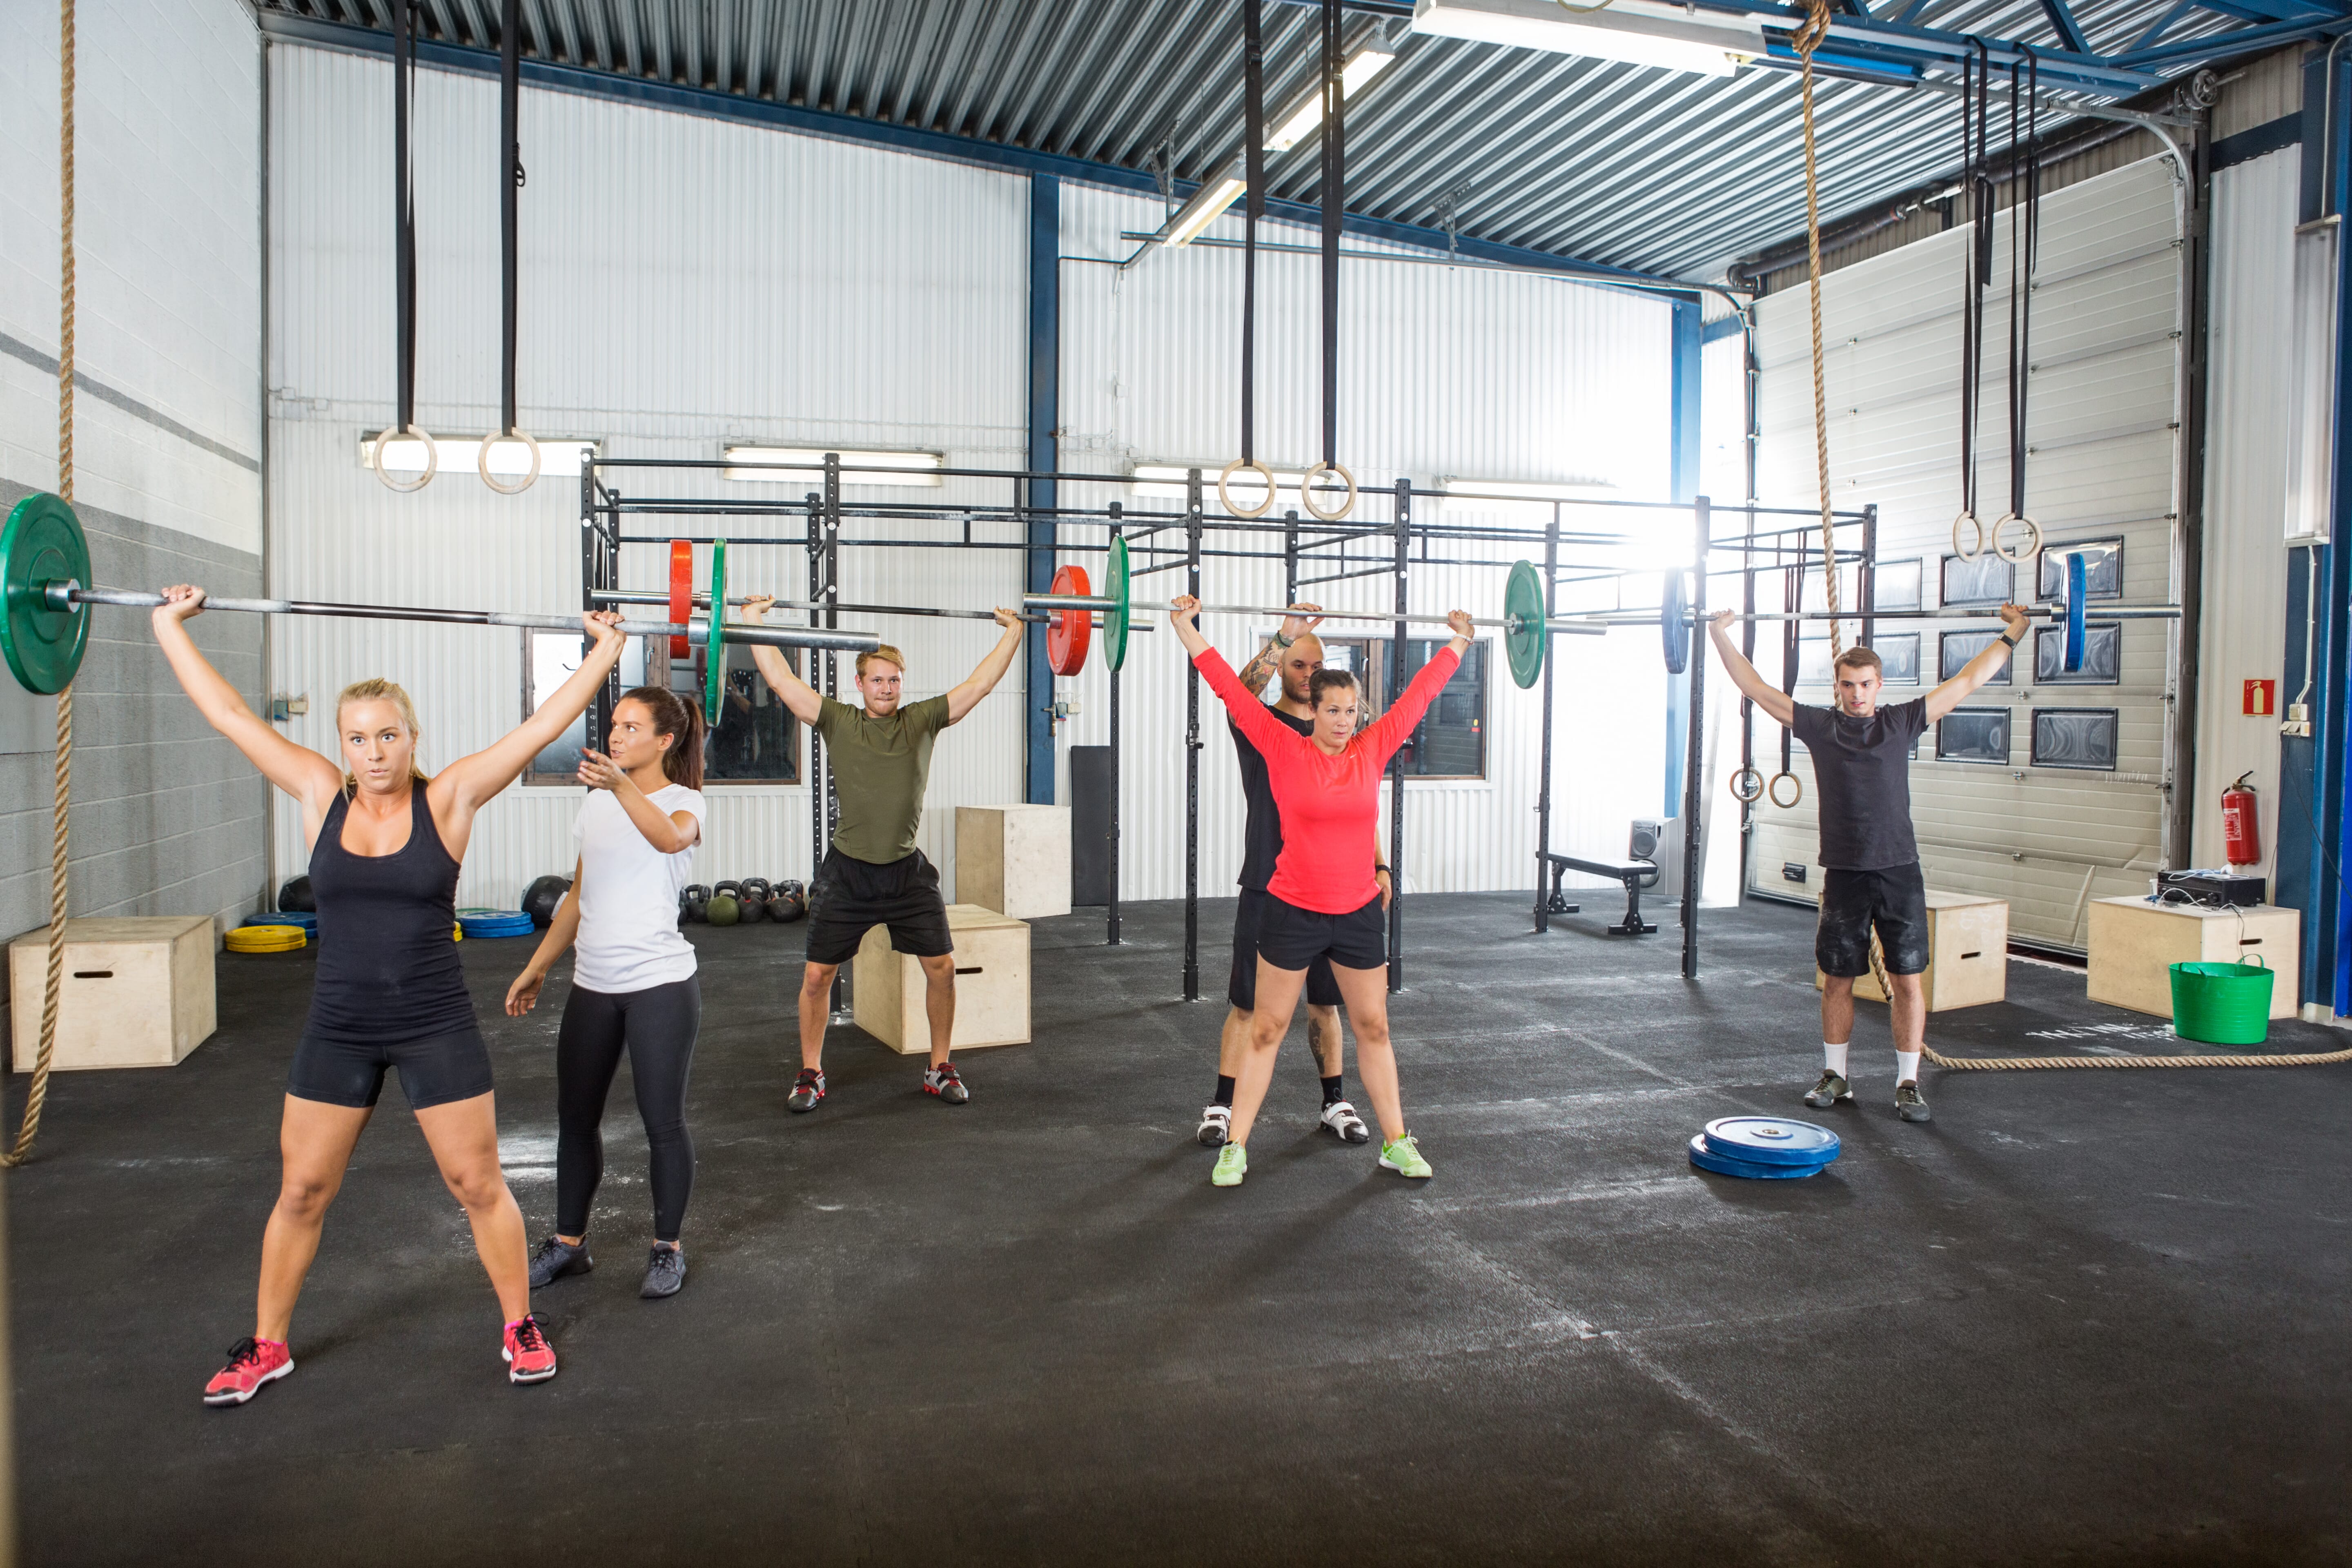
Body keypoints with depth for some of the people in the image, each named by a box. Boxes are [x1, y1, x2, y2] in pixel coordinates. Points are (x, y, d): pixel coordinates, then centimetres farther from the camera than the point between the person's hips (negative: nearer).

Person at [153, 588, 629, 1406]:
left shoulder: (448, 798, -6)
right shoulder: (321, 796, 0)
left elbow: (542, 726, -10)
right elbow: (228, 713, 3)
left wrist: (605, 650, -12)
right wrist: (170, 627, 6)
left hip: (437, 1027, -2)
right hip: (337, 1030, 2)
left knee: (478, 1187, 7)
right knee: (301, 1193, 13)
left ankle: (521, 1327, 25)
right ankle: (265, 1347, 32)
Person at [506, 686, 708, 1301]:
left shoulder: (685, 801, -6)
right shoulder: (596, 805, 12)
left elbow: (670, 838, -32)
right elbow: (579, 897, 19)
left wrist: (621, 786, -48)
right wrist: (536, 968, 18)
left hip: (660, 985, -6)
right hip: (592, 985, 6)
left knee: (663, 1121, 1)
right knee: (576, 1117, 12)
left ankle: (668, 1249, 16)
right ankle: (568, 1243, 27)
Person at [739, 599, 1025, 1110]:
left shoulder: (923, 720, 4)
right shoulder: (838, 721, 0)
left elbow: (979, 684, 5)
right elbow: (782, 679, -3)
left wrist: (1013, 632, 7)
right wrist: (754, 621, -3)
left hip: (907, 872, 1)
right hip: (847, 873, -1)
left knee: (942, 967, 1)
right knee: (817, 975, 2)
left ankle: (940, 1069, 18)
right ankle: (811, 1074, 20)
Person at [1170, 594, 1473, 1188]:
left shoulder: (1372, 750, 2)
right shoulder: (1285, 751, -6)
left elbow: (1418, 695, 10)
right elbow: (1233, 691, -8)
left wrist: (1459, 642, 16)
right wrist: (1187, 629, -9)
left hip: (1358, 914, 3)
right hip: (1293, 913, -3)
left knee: (1374, 1028, 13)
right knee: (1266, 1032, 6)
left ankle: (1396, 1142, 26)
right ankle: (1235, 1147, 15)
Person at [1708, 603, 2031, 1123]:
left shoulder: (1902, 722, 5)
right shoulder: (1819, 725, 5)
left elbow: (1966, 681, 10)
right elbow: (1756, 689, 7)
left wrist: (2012, 633, 11)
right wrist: (1721, 635, 7)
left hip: (1899, 871, 0)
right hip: (1843, 874, 0)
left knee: (1907, 980, 1)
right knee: (1837, 979, 8)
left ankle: (1908, 1084, 11)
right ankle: (1835, 1078, 21)